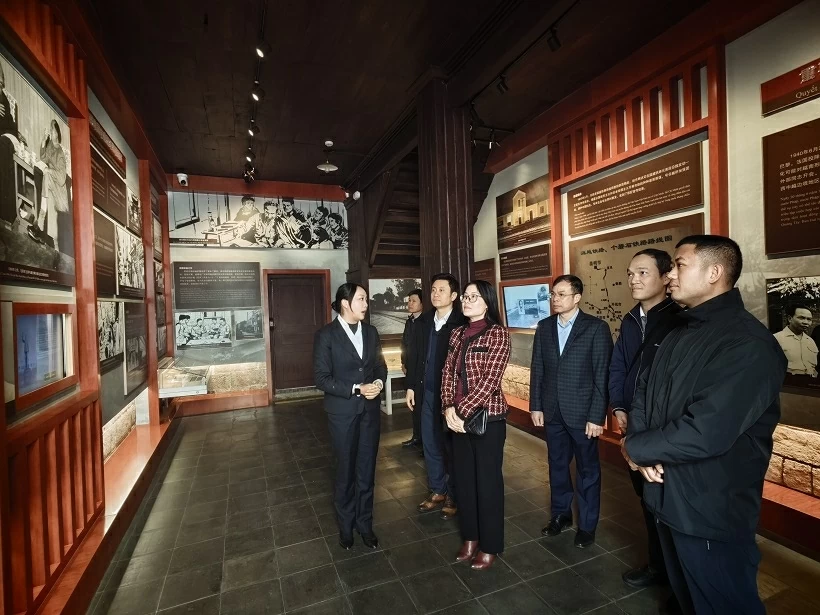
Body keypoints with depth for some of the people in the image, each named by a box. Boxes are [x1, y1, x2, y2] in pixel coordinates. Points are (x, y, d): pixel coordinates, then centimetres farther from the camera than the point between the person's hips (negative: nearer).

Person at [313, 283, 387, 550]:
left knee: (367, 470, 13)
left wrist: (378, 382, -11)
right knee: (346, 472, 14)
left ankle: (364, 524, 32)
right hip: (342, 412, -4)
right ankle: (346, 525, 36)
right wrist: (356, 389, -20)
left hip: (370, 409, 4)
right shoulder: (326, 335, -11)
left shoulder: (371, 331, 5)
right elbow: (322, 378, -14)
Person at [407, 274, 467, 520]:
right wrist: (411, 387, 8)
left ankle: (453, 496, 28)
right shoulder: (422, 322, 5)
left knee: (452, 446, 10)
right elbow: (415, 356, 10)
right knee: (430, 445, 16)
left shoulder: (462, 324, -12)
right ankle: (437, 491, 34)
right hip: (427, 393, 6)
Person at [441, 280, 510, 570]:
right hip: (459, 417, 6)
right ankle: (470, 536, 38)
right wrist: (449, 407, -9)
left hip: (487, 417, -6)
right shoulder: (457, 334, 7)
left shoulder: (497, 333, -12)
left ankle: (490, 545, 30)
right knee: (464, 478, 17)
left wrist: (462, 411, -18)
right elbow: (448, 373, 5)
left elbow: (490, 379, -18)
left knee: (487, 480, 10)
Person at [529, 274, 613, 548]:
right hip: (552, 412, 4)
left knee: (587, 470, 13)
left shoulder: (596, 328, -10)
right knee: (557, 466, 18)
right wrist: (536, 406, 4)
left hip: (581, 412, -4)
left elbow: (602, 376, -11)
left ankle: (587, 525, 32)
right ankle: (561, 515, 37)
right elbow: (537, 369, 6)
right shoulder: (544, 327, 3)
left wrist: (596, 416, -13)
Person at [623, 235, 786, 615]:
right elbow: (644, 394, 5)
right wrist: (640, 449, -12)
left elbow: (705, 434, -30)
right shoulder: (679, 335, 7)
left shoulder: (748, 345, -23)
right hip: (667, 498, 8)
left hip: (712, 512, -8)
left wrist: (635, 447, -16)